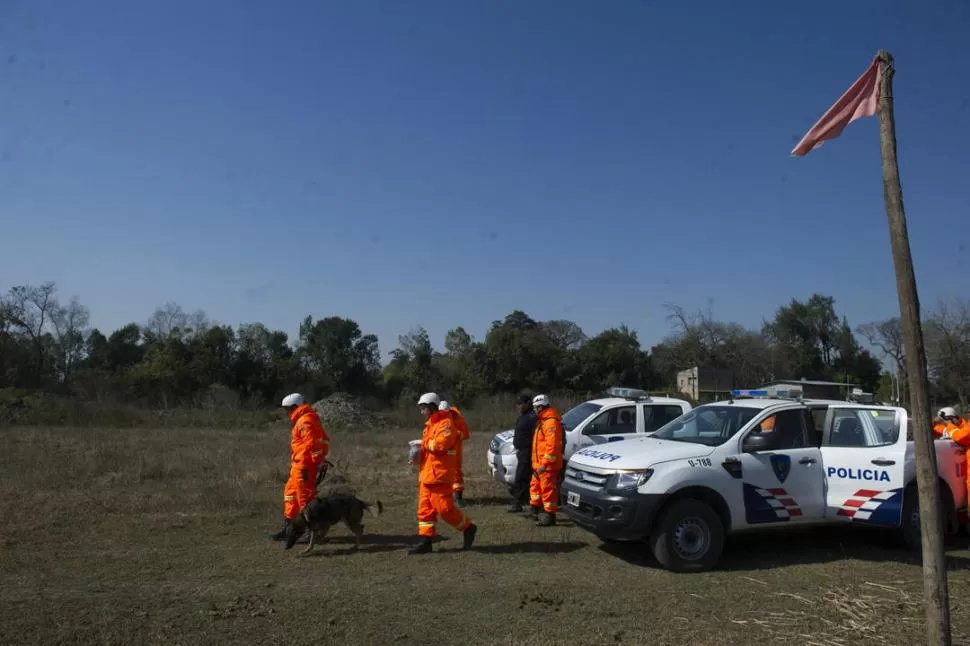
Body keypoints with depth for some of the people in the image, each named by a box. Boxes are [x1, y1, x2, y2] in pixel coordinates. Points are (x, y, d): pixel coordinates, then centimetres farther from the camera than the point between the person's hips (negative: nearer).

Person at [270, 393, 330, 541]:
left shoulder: (305, 422, -16)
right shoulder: (303, 420, 16)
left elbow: (308, 445, -23)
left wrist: (304, 467, -22)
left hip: (304, 466, -11)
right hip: (299, 466, 11)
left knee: (305, 497, -4)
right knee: (290, 493, 16)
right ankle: (288, 527, 24)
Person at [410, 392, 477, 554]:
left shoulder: (445, 423, -12)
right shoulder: (430, 424, 20)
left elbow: (442, 443, -26)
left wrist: (424, 442, -13)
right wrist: (419, 453, 6)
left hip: (439, 474, -10)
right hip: (427, 474, 10)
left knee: (444, 507, -7)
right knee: (425, 508, 7)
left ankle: (468, 528, 12)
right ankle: (425, 540, 10)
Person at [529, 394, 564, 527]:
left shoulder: (551, 421, -18)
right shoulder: (542, 420, 18)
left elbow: (552, 445, -25)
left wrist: (544, 464, -25)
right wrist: (536, 463, 21)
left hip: (548, 465, -11)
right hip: (539, 464, 11)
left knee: (548, 489, -6)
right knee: (536, 486, 20)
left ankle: (549, 516, 0)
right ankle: (535, 510, 33)